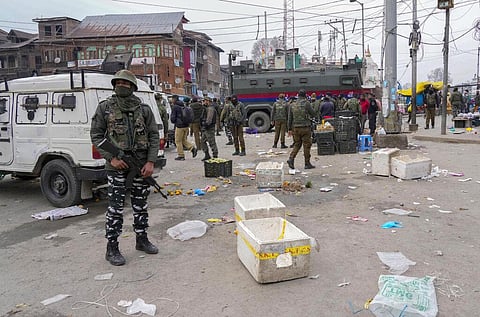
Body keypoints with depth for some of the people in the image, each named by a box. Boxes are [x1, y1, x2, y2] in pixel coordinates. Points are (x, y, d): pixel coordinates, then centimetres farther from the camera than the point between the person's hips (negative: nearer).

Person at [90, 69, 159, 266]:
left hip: (141, 164, 3)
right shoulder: (105, 108, 2)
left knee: (141, 204, 12)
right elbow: (96, 135, 1)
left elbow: (154, 136, 4)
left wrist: (151, 161, -6)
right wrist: (111, 157, -10)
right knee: (116, 207, -1)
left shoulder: (143, 109, 5)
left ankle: (142, 239, 28)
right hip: (117, 165, -2)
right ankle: (112, 248, 9)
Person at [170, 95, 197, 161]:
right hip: (186, 125, 7)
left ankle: (181, 156, 8)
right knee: (184, 140, 18)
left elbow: (173, 118, -10)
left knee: (178, 141, 4)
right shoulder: (184, 106, 11)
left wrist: (174, 121, 10)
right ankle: (193, 148, 1)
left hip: (179, 126, -7)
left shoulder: (175, 107, -11)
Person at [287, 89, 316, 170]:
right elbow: (313, 114, -1)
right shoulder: (306, 103, -7)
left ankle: (291, 158, -3)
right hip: (305, 127, -4)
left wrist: (289, 129, 13)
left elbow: (290, 118, 8)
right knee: (307, 145, 3)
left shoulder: (292, 105, 7)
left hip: (295, 128, 4)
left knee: (297, 144, 14)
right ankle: (307, 163, 8)